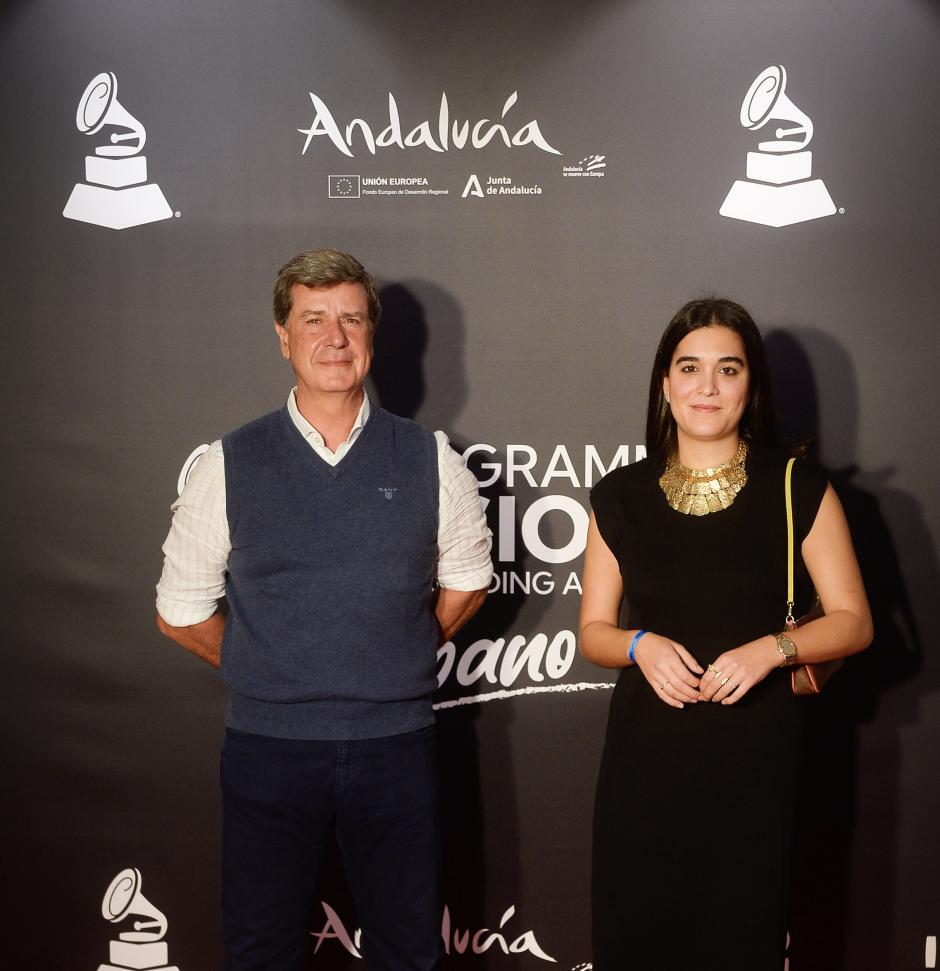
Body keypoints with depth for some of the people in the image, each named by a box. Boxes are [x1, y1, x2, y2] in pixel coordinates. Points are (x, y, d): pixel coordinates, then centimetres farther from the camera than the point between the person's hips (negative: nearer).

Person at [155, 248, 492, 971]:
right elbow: (181, 611, 6)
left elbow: (467, 580, 14)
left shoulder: (431, 461, 0)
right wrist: (265, 672, 7)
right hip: (268, 746, 0)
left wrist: (401, 661, 9)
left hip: (396, 746, 1)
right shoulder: (229, 467, -3)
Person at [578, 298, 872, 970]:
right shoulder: (621, 496, 5)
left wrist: (770, 649, -16)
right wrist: (641, 646, -12)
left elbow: (853, 622, 1)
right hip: (646, 754, 2)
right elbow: (594, 632, 10)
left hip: (754, 755, -1)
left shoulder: (799, 491, -1)